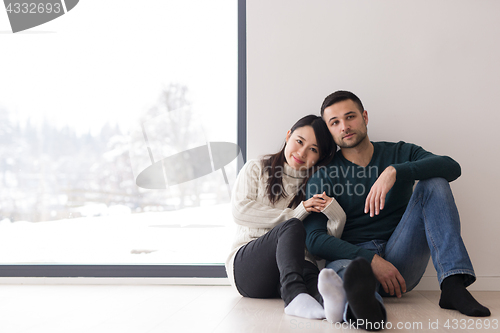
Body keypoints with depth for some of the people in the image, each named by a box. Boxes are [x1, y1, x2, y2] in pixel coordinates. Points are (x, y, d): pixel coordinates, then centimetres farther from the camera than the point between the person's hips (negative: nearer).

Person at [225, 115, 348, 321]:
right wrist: (297, 213, -6)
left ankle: (330, 301, -70)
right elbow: (240, 211, -4)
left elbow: (333, 234, 6)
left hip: (297, 264, 2)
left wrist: (332, 207, -16)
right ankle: (295, 295, -59)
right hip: (245, 263, -2)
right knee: (291, 227, -33)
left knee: (311, 273, -36)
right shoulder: (256, 169, 13)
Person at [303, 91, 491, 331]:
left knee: (434, 183, -14)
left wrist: (394, 172, -23)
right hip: (350, 257, -2)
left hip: (401, 261, 2)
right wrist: (370, 260, -20)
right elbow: (314, 238, -5)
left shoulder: (400, 154, 14)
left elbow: (451, 167, -6)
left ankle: (453, 284, -30)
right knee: (339, 269, -37)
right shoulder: (322, 177, 8)